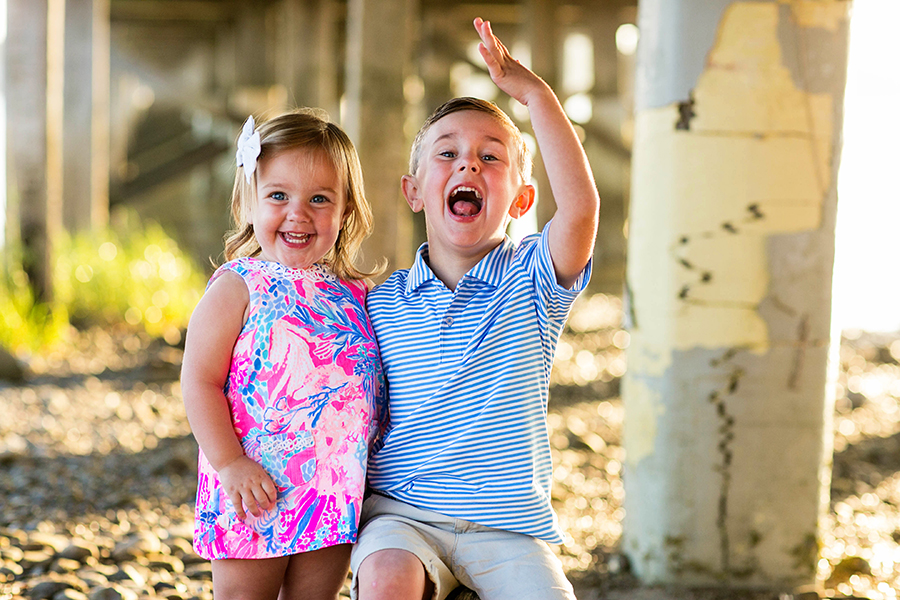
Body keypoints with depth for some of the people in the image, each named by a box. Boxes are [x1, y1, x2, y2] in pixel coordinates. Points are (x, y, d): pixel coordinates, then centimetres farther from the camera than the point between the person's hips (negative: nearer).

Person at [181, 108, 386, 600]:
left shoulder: (354, 295, 9)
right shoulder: (237, 287, -6)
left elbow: (370, 388, 20)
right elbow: (199, 381, -10)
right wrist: (230, 464, -17)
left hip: (336, 495, 5)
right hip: (254, 491, -5)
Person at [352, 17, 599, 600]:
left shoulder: (530, 281, 0)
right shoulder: (380, 305, 6)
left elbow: (580, 207, -20)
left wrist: (533, 91, -23)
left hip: (510, 523, 0)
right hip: (402, 513, 0)